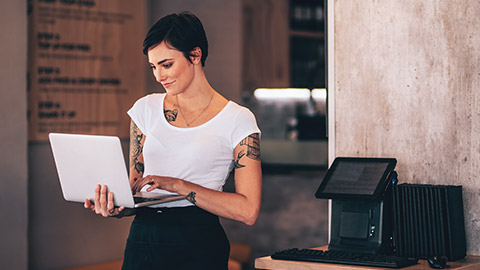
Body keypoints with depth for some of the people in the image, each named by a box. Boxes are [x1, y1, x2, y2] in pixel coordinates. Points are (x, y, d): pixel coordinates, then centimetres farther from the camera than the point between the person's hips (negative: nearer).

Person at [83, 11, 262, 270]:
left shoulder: (238, 120, -3)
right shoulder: (146, 109, 9)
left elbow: (248, 211, -10)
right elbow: (135, 186, 12)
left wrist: (178, 185, -16)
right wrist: (117, 207, -10)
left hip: (198, 246, -3)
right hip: (142, 240, 3)